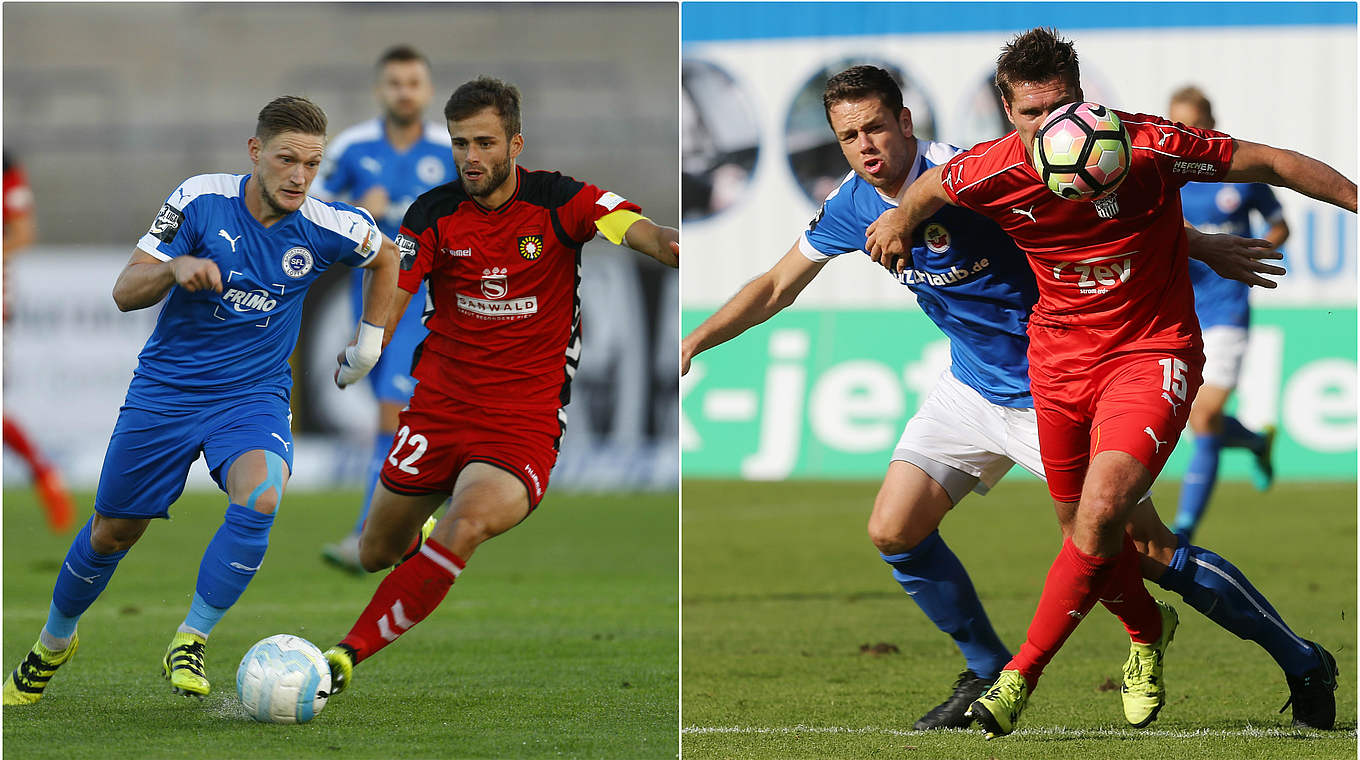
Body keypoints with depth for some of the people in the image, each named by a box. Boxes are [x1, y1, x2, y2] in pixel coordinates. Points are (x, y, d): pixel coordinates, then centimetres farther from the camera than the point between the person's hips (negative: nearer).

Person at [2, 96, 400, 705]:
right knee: (113, 532, 9)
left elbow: (384, 255, 15)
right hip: (164, 392, 0)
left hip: (254, 397, 0)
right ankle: (54, 642, 38)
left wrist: (370, 340, 13)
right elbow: (125, 292, -10)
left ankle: (190, 641, -17)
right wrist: (174, 269, -30)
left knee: (261, 495, -31)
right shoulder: (200, 199, -12)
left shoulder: (326, 229, -9)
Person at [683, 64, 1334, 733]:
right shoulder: (850, 206, -2)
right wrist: (695, 340, 8)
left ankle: (1300, 661, 3)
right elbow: (777, 288, 14)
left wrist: (1200, 246, -24)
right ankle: (988, 673, 16)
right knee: (894, 531, -3)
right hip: (971, 390, 7)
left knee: (1150, 551, -10)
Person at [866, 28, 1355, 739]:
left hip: (1153, 349, -4)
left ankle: (1020, 677, -12)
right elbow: (927, 187, 12)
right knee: (1083, 527, 12)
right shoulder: (993, 170, -14)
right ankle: (1147, 629, 44)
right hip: (1060, 356, 4)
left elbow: (1274, 164, -12)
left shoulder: (1148, 146, -21)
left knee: (1100, 517, -21)